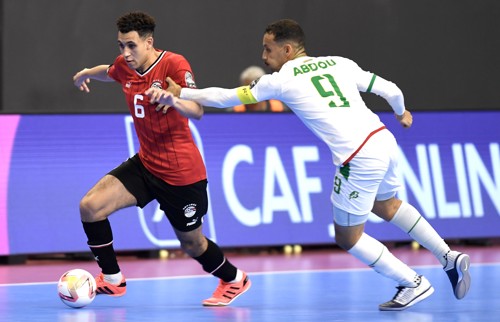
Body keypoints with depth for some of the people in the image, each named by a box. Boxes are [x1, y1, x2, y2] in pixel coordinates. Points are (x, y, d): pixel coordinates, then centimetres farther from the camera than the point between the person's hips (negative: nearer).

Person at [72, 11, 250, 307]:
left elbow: (197, 111, -32)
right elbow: (109, 72, 28)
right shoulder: (124, 66, 1)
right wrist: (88, 72, 10)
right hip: (145, 163, 6)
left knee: (192, 243, 9)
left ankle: (235, 279, 38)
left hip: (182, 172, -6)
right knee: (90, 206, -11)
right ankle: (112, 280, 5)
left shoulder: (174, 64, -19)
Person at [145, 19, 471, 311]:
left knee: (348, 237, 13)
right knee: (386, 204, 34)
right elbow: (390, 89, 19)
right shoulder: (340, 63, 15)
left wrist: (178, 93, 17)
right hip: (384, 140, 7)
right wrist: (401, 112, 42)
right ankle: (450, 258, 27)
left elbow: (228, 97, 8)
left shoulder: (280, 81, 2)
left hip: (359, 159, -7)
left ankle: (412, 283, 14)